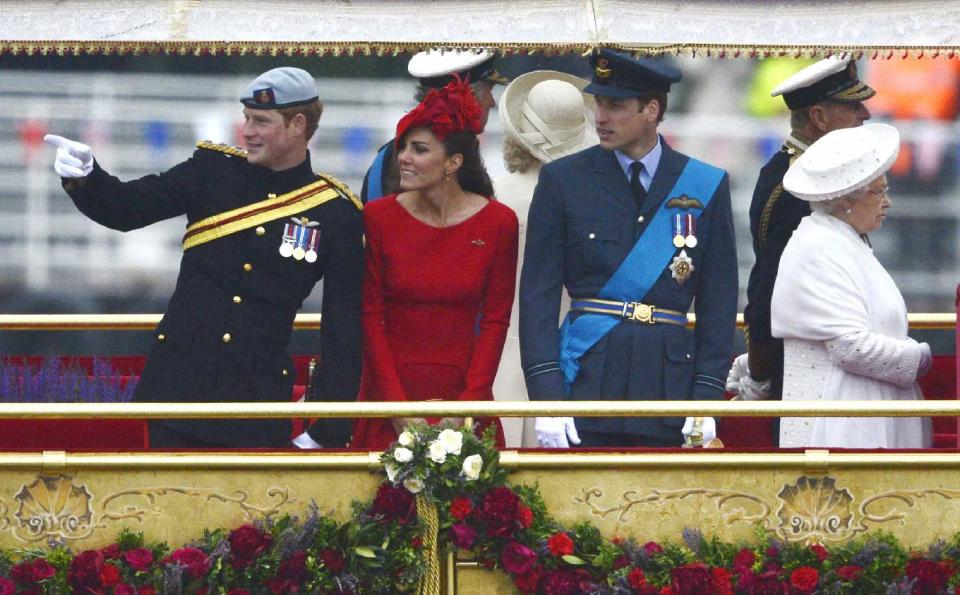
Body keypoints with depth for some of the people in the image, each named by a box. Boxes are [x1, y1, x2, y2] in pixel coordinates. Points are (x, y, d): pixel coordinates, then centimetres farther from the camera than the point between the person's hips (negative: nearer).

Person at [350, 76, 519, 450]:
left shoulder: (498, 223, -3)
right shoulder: (378, 218, -3)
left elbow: (495, 322, -1)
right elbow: (371, 318, -2)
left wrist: (467, 406, -9)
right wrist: (398, 409, -9)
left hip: (461, 388, 0)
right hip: (390, 388, 0)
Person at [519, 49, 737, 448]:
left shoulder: (706, 187, 7)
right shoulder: (563, 180, 6)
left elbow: (718, 301, 7)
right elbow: (538, 294, 2)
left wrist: (707, 397, -3)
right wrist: (546, 395, -8)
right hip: (586, 381, 0)